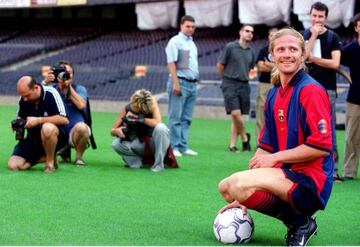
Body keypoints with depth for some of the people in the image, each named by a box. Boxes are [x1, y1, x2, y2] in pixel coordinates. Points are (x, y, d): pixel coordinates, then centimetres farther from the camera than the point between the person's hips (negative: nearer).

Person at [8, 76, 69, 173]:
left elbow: (64, 119, -26)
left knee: (47, 128, -41)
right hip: (33, 138, 5)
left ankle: (51, 162, -15)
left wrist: (38, 120, -29)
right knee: (13, 165, -13)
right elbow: (20, 118, 16)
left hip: (56, 135, -5)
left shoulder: (50, 93, -18)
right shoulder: (23, 100, -3)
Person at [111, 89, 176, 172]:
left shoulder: (152, 104, -16)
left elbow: (157, 122, -32)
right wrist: (117, 131, -30)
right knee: (116, 144, -25)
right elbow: (112, 131, -6)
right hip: (139, 144, 1)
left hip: (153, 143, -1)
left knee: (160, 128, -34)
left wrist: (139, 118, -29)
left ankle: (159, 164, -19)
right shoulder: (126, 109, -11)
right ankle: (136, 161, 1)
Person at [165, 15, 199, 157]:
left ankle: (183, 147, 12)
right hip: (180, 82, -8)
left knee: (186, 118, 8)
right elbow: (171, 63, -12)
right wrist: (176, 83, -19)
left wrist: (196, 80, 15)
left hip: (192, 84, 8)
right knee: (175, 117, -6)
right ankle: (174, 147, -4)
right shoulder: (175, 41, -5)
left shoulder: (192, 43, 20)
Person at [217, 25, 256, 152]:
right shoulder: (230, 47, -3)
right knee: (235, 113, -16)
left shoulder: (251, 52, 11)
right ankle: (244, 137, 5)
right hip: (230, 85, -5)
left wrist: (245, 77, 13)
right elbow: (220, 65, 2)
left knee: (238, 117, 3)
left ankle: (232, 144, 10)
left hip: (244, 85, 5)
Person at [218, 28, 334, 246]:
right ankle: (293, 217, 9)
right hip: (284, 172, 9)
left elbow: (322, 146, -20)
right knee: (226, 187, 12)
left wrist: (275, 157, -13)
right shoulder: (274, 94, 12)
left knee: (238, 185, -27)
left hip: (309, 179, -9)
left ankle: (301, 222, -7)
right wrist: (244, 197, 6)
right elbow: (266, 146, 14)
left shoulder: (311, 91, -13)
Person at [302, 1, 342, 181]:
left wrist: (312, 58, -6)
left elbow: (335, 64, -10)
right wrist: (314, 36, -10)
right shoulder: (304, 36, 8)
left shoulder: (333, 37, 1)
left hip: (327, 89, -3)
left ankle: (333, 170, -5)